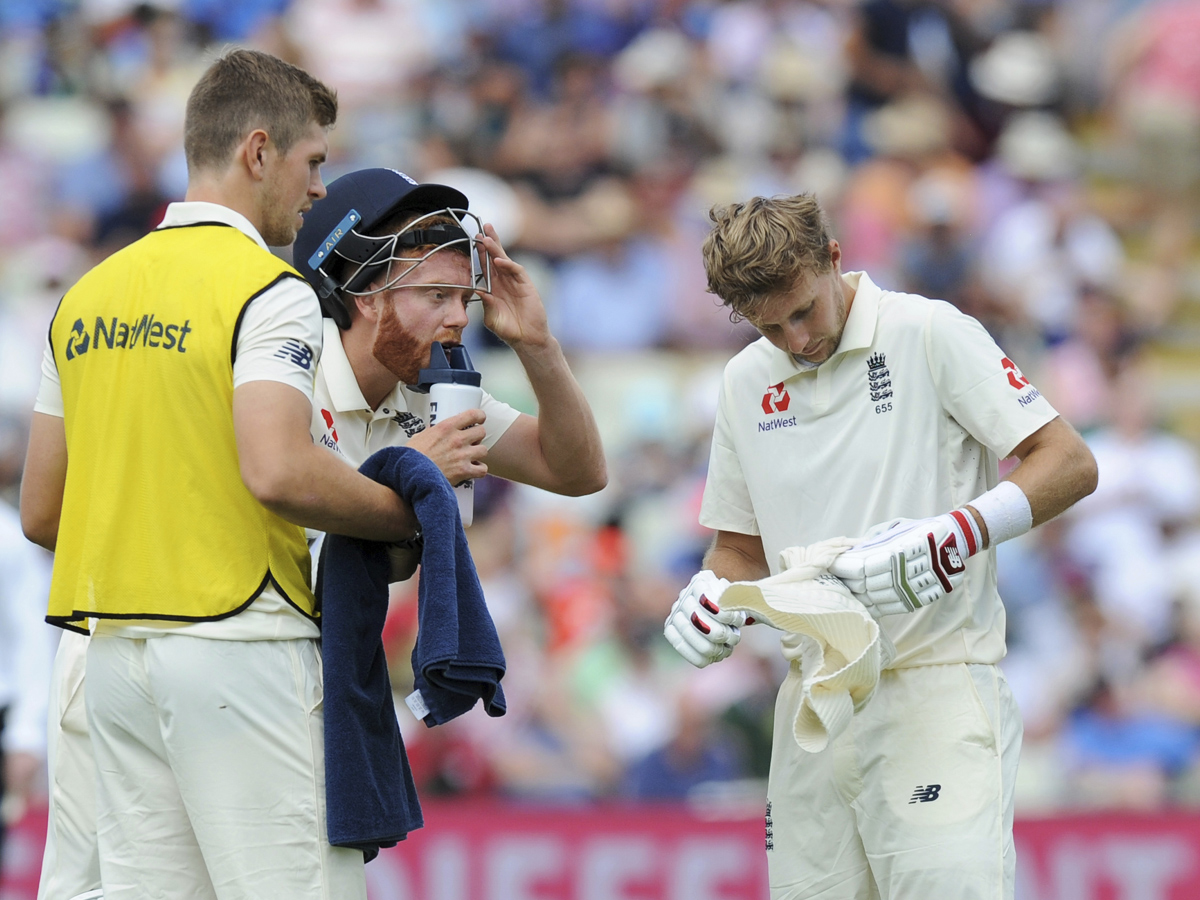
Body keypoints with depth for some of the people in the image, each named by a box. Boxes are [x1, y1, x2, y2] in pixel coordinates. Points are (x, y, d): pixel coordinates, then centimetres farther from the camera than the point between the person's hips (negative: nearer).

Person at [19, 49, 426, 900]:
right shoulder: (267, 289, -8)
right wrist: (408, 511, -8)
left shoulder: (89, 295, 15)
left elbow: (40, 513, 15)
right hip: (238, 639, -7)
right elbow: (278, 472, -22)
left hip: (114, 653, 7)